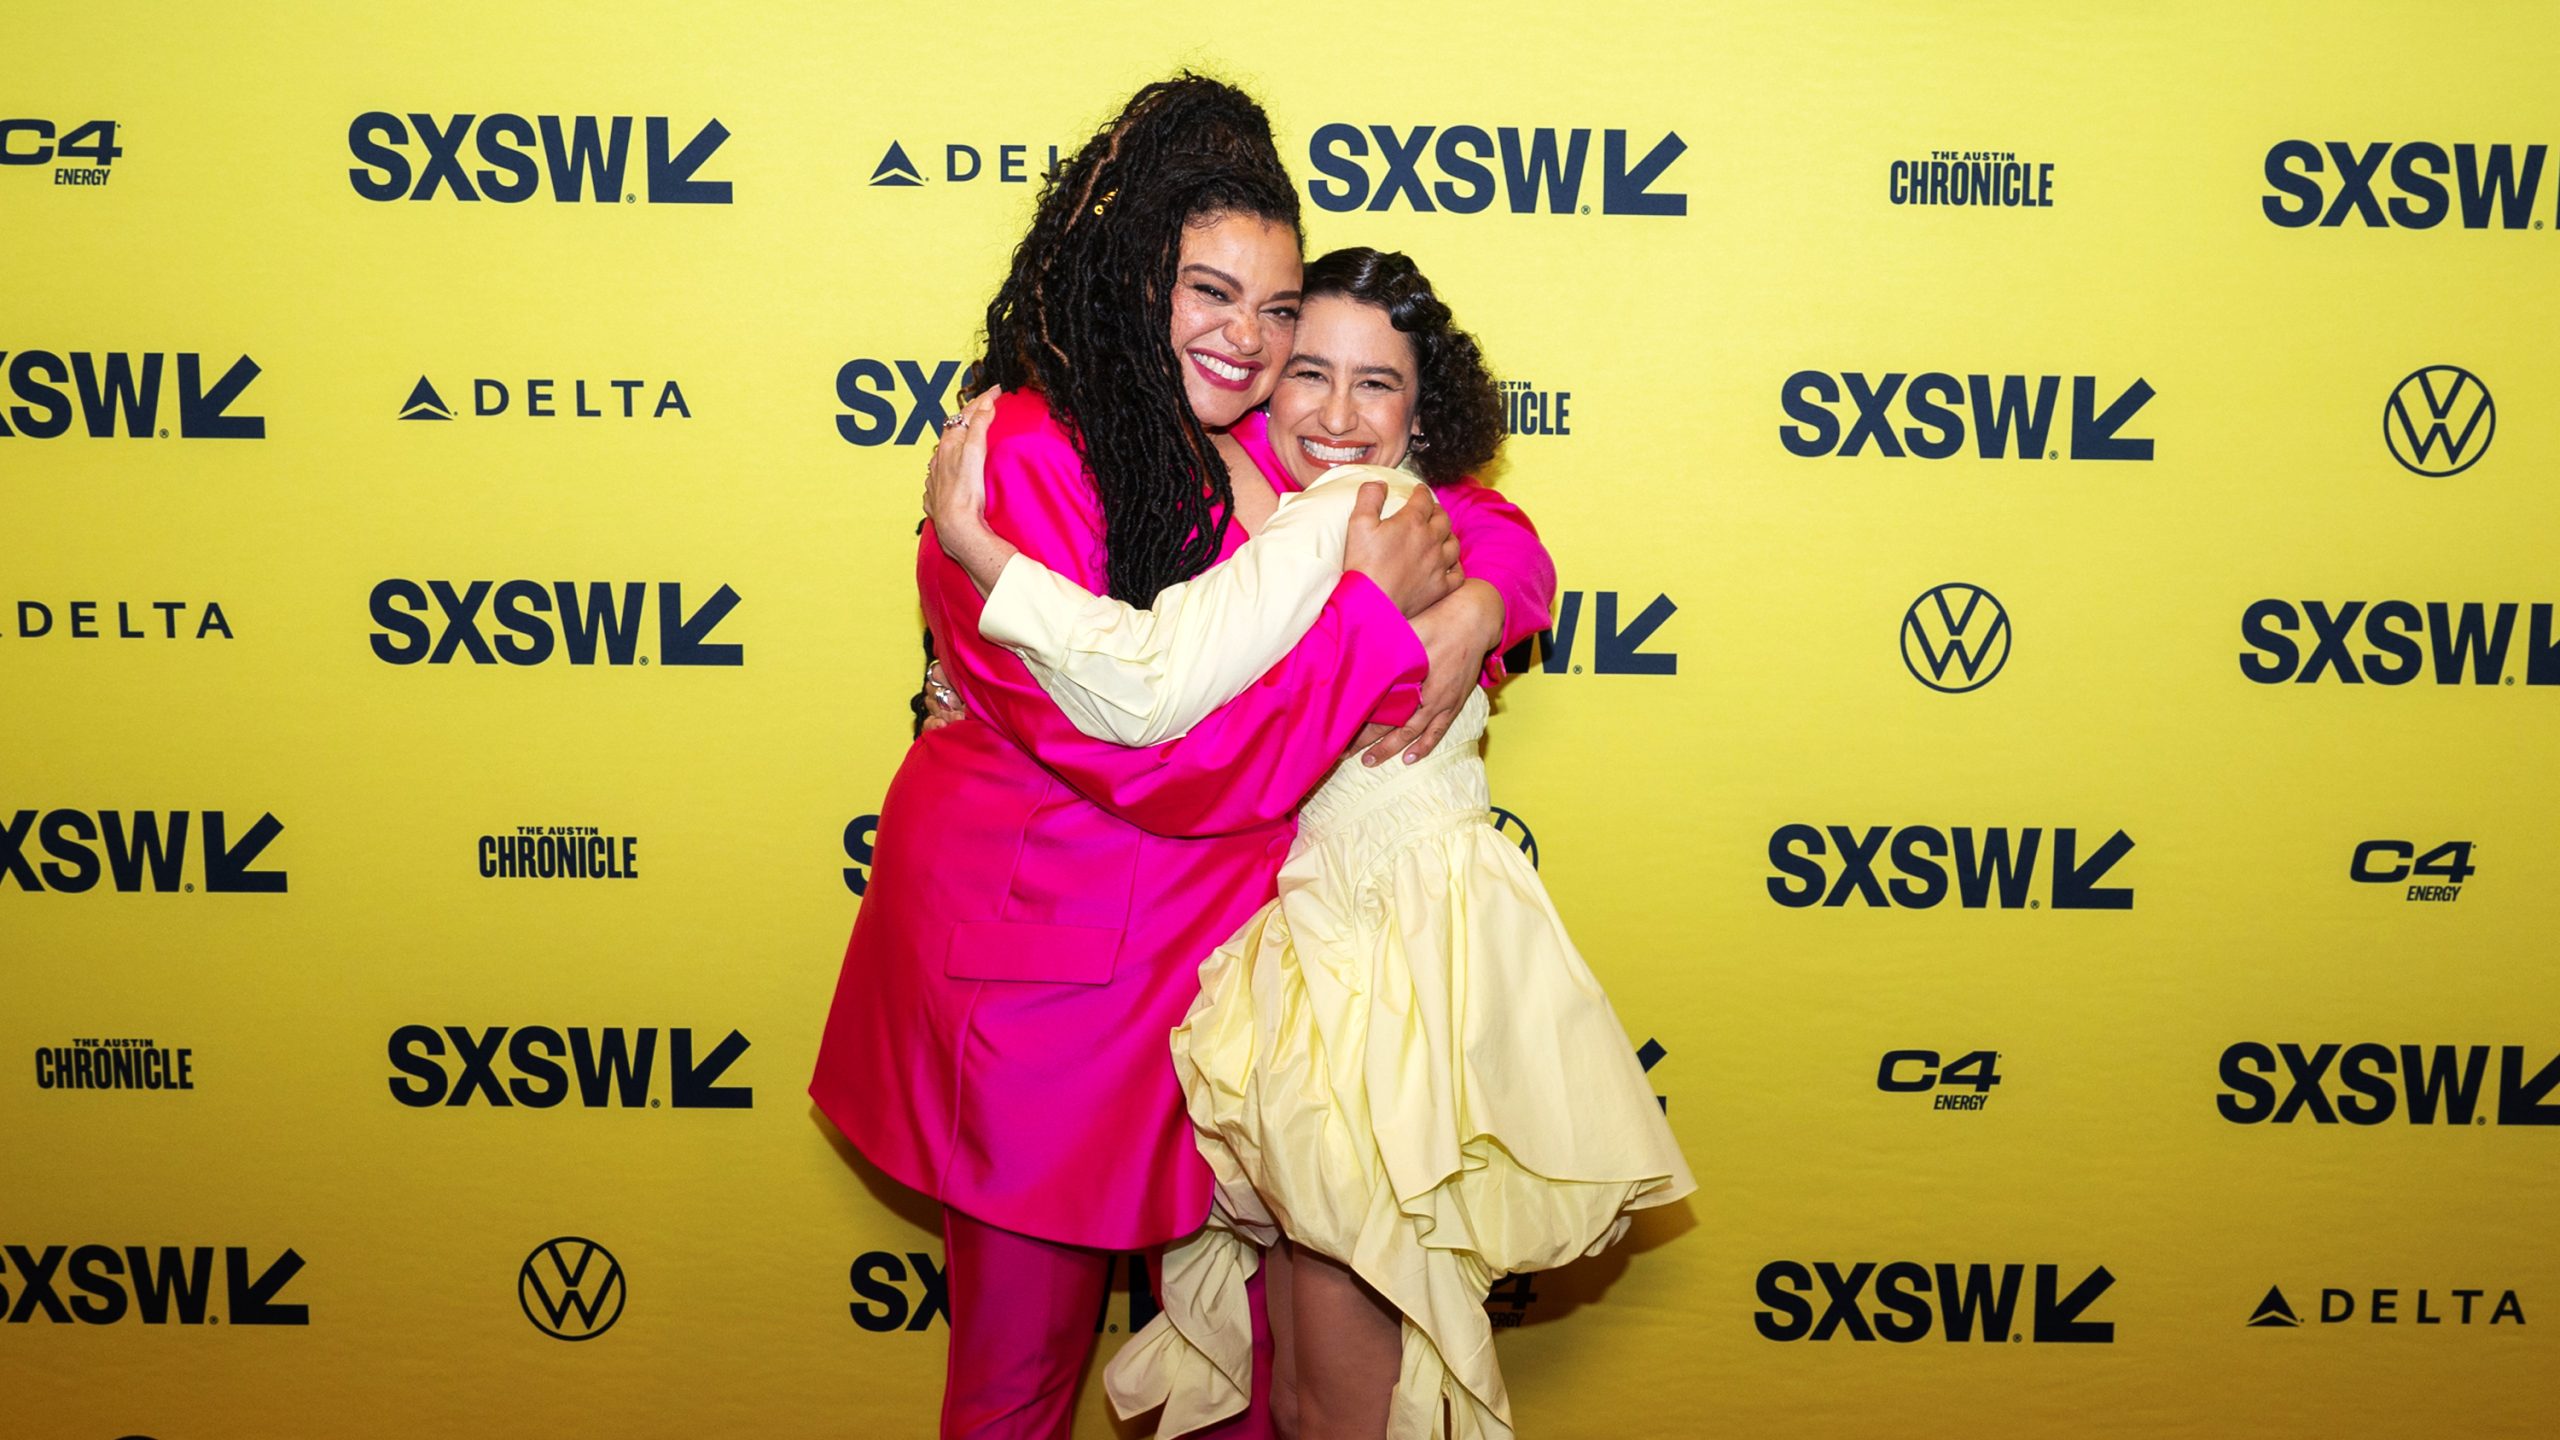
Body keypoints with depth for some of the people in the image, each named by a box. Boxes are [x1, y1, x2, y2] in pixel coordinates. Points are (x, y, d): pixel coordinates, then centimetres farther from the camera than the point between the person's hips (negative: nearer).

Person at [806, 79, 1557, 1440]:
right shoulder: (1024, 461, -18)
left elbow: (1491, 527, 10)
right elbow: (1148, 748, -26)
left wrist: (1469, 611, -14)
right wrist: (1372, 606, -23)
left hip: (1224, 939, 6)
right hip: (1041, 955, -6)